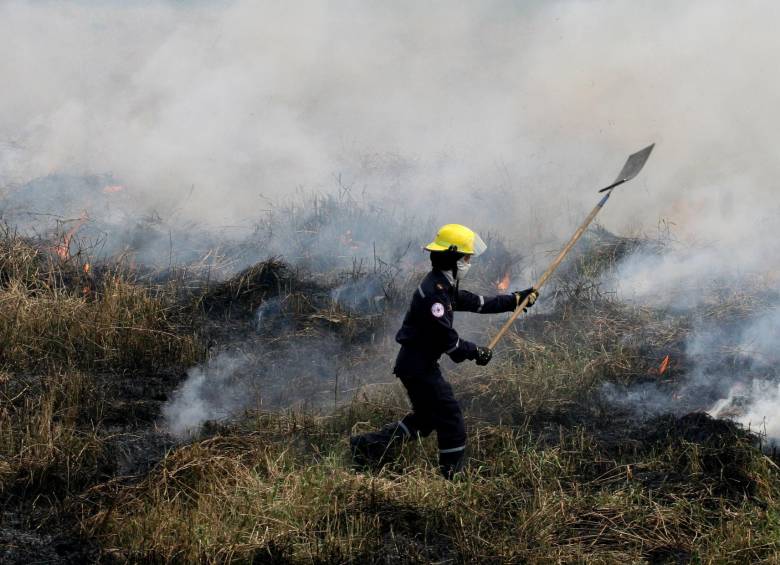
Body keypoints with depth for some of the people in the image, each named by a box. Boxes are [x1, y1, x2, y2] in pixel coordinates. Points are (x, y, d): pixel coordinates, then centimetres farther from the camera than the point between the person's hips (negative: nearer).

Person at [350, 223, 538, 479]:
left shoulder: (446, 286, 11)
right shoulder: (434, 290, -22)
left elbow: (479, 303, 18)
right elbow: (445, 337, -23)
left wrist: (517, 299, 16)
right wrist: (475, 352, -11)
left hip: (420, 363, 11)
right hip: (417, 364, -11)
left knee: (426, 417, 22)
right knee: (451, 421, -4)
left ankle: (367, 446, 23)